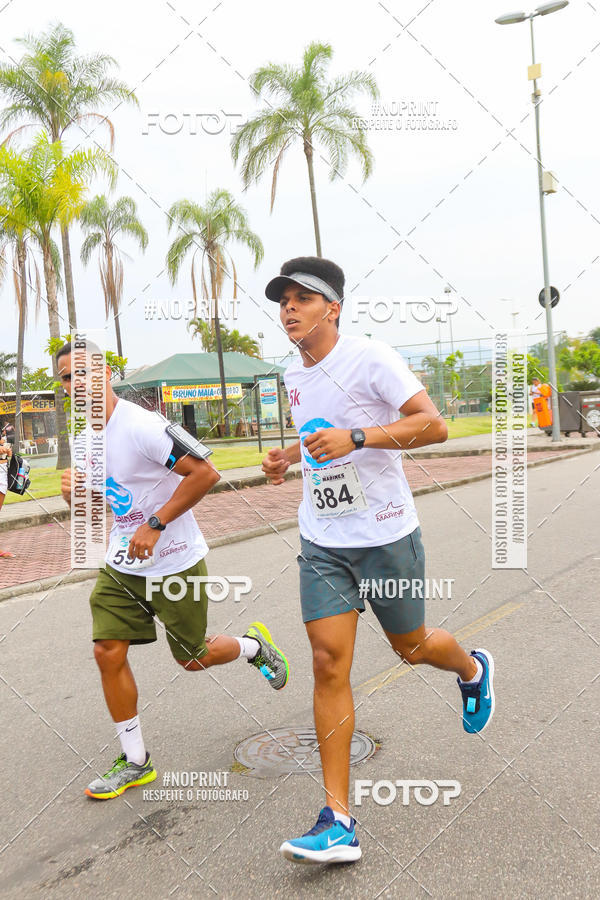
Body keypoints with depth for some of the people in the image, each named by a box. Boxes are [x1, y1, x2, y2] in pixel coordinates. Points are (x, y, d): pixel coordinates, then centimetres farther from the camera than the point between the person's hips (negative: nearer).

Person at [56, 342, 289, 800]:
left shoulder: (141, 426, -23)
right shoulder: (84, 437, 4)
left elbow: (205, 473, -26)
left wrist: (155, 525, -24)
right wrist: (72, 490, -7)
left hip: (175, 565, -7)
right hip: (120, 565, 7)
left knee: (193, 658, 7)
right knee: (108, 652, 1)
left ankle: (255, 645, 39)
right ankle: (136, 761, 17)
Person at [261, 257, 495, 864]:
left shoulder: (369, 358, -13)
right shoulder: (295, 375, 9)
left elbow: (434, 425, -18)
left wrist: (354, 438, -29)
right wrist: (289, 456, 6)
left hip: (385, 535, -5)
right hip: (321, 541, 5)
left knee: (410, 646, 13)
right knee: (328, 662, -5)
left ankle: (472, 669, 51)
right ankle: (337, 822, 1)